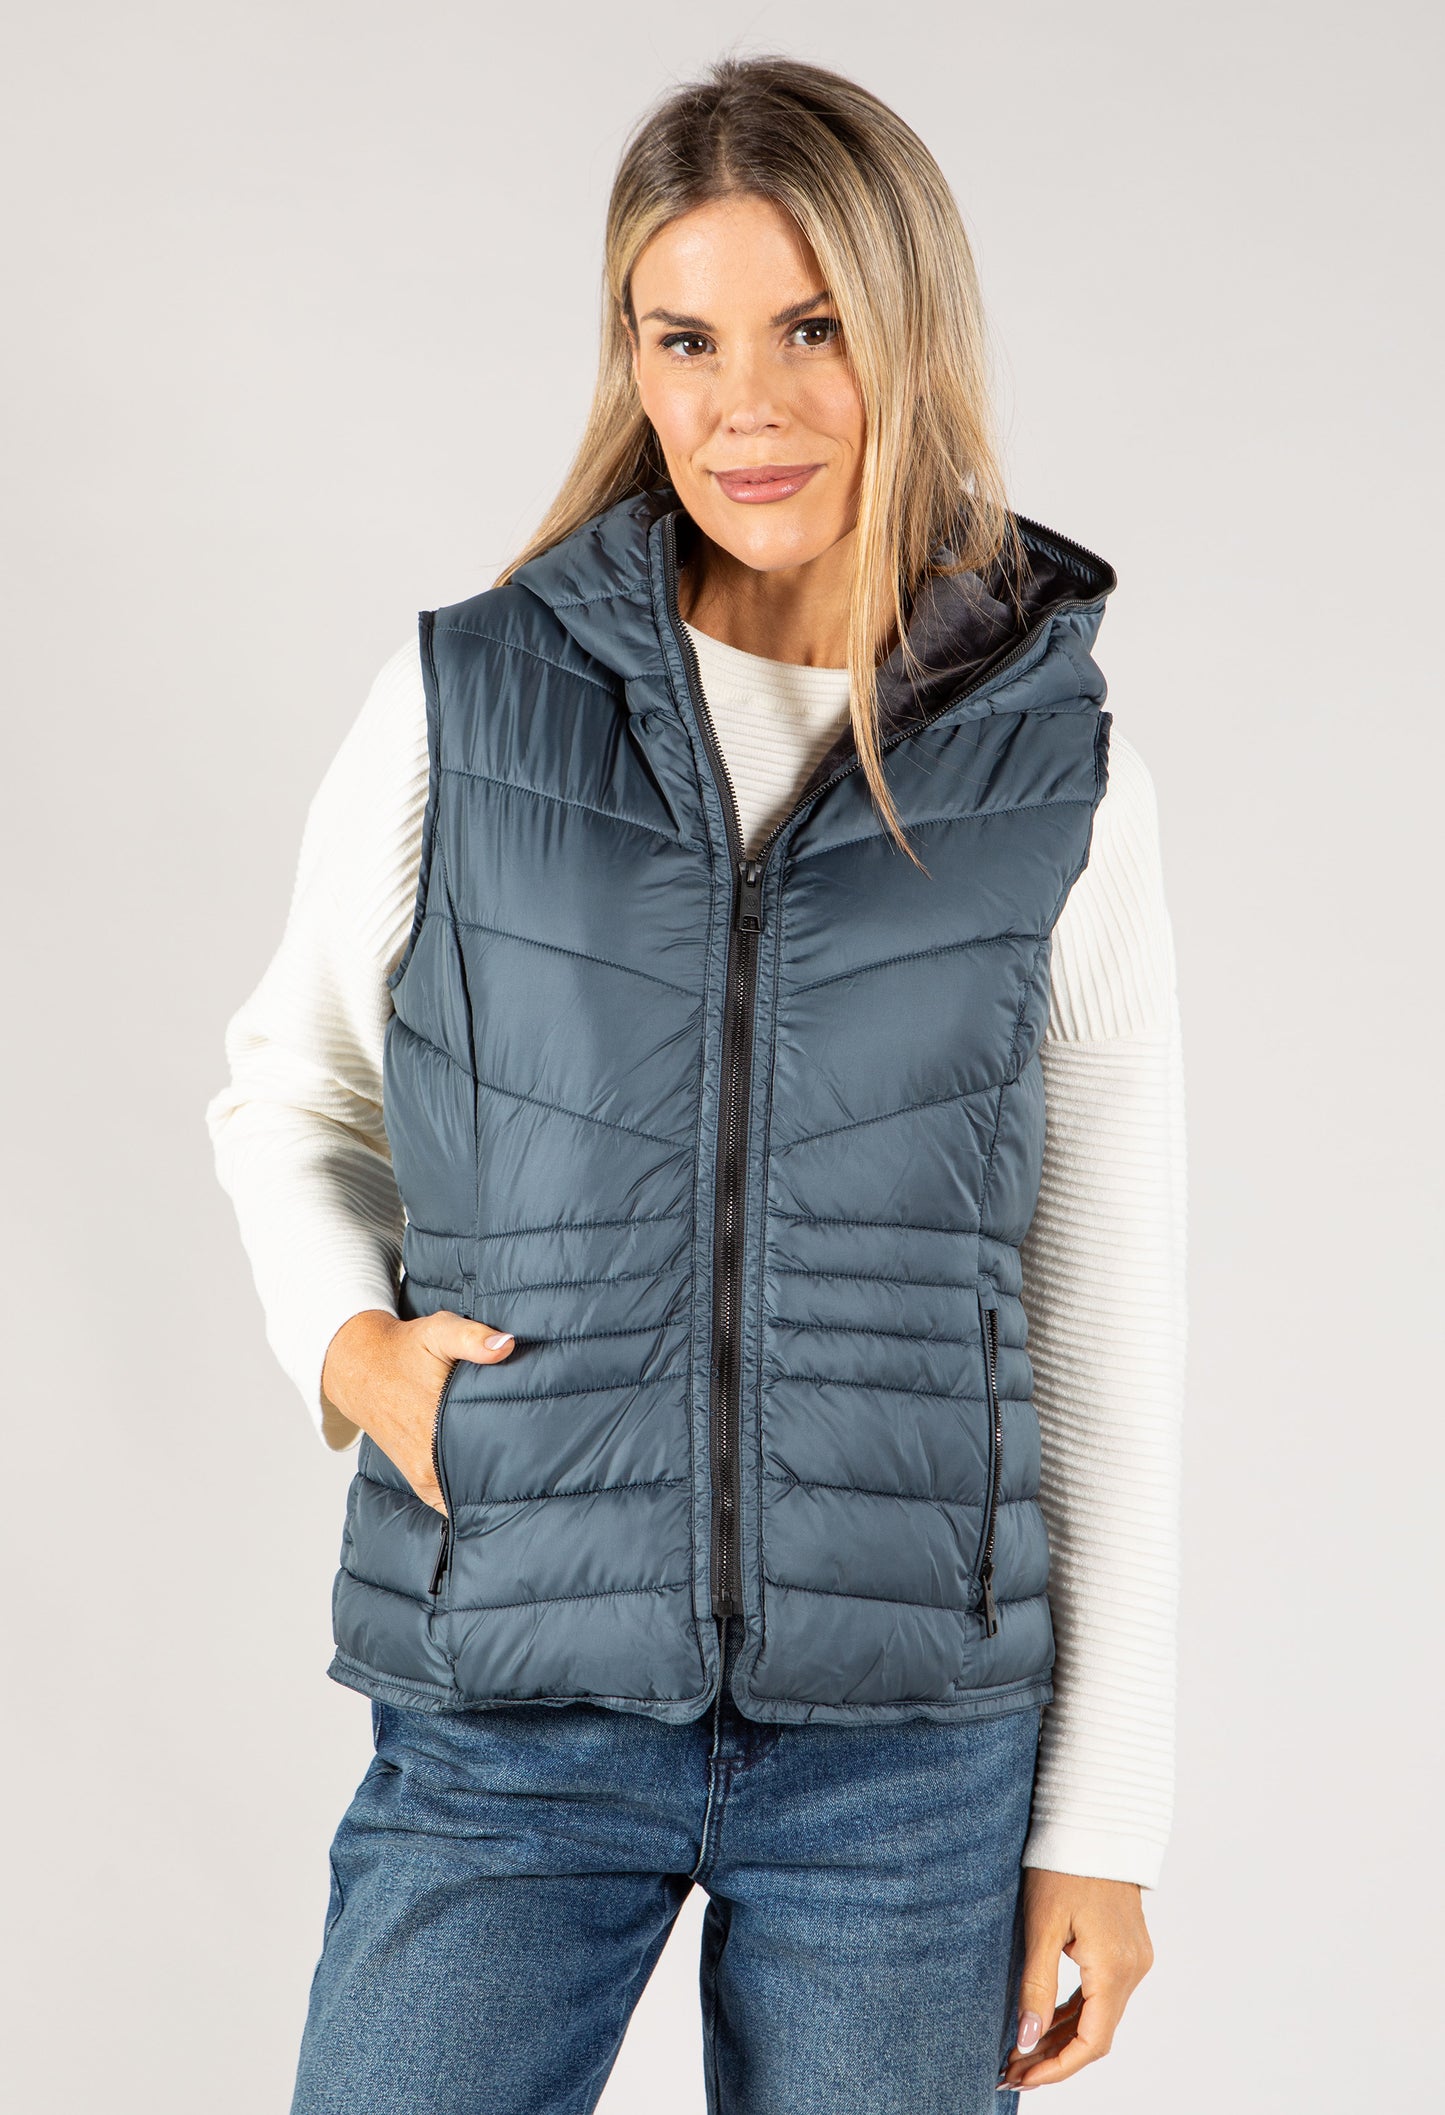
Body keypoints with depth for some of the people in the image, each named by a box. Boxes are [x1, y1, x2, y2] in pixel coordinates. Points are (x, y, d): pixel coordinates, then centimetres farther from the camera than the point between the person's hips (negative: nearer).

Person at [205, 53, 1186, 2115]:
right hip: (512, 1709, 0)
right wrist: (349, 1346, -7)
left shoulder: (1056, 776, 0)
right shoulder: (467, 704, -1)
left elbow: (1110, 1317, 3)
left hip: (913, 1734, 0)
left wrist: (1107, 1817, 3)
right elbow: (292, 1087, 14)